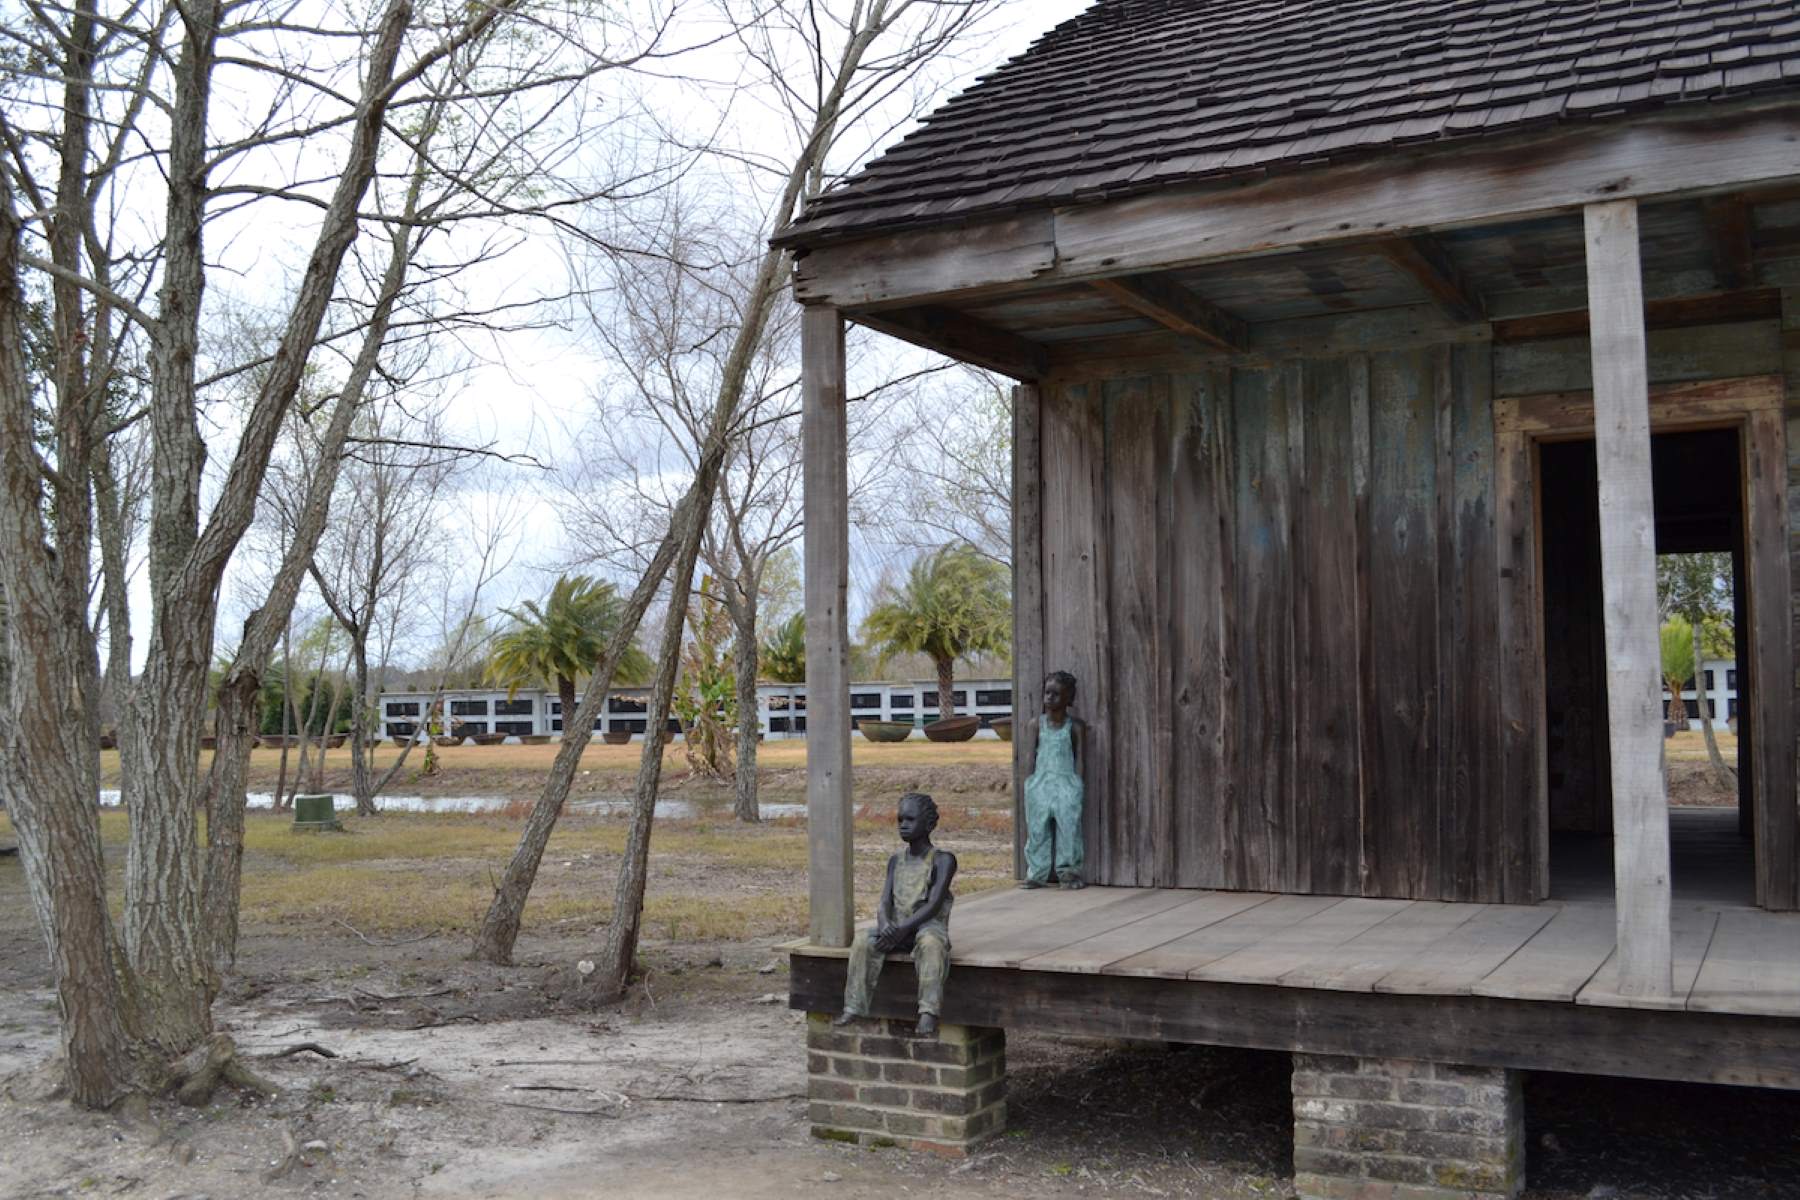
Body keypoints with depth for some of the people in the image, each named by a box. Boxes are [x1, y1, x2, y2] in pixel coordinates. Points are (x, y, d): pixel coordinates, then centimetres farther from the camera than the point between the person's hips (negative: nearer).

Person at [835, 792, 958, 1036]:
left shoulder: (943, 860, -2)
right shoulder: (895, 860, 14)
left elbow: (934, 905, -13)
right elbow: (884, 903, 4)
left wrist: (902, 929, -25)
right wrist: (885, 926, -19)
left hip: (928, 927, -4)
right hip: (898, 930, 4)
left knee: (929, 942, -38)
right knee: (863, 940, -24)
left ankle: (928, 1012, -43)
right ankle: (853, 1007, -26)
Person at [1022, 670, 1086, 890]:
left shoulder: (1075, 725, 3)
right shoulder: (1037, 723, 8)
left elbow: (1079, 756, 2)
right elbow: (1032, 756, 8)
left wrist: (1078, 784, -6)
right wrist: (1030, 781, 2)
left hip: (1066, 781, -2)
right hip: (1040, 782, 2)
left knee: (1069, 824, -10)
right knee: (1037, 827, 0)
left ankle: (1069, 871, -2)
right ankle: (1036, 873, 5)